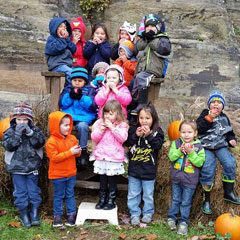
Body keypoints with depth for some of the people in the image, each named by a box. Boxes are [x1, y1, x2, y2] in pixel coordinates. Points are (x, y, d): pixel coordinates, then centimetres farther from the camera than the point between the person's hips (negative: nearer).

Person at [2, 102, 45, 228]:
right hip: (16, 168, 0)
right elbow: (8, 146, -15)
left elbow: (40, 143, -14)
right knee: (21, 192, 7)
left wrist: (30, 132, -24)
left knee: (34, 191, 9)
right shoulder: (9, 131, -2)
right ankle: (24, 215, 20)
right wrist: (17, 134, -23)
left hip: (32, 167, 1)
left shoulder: (35, 130, -1)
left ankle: (34, 215, 22)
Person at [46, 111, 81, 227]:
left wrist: (78, 151, -12)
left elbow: (76, 154, 13)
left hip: (71, 173, 5)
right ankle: (57, 216, 20)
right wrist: (70, 152, -25)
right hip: (58, 175, -5)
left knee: (70, 195, 14)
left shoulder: (72, 138, 2)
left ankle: (71, 214, 23)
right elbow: (54, 157, -24)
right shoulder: (51, 141, -17)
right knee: (59, 196, 8)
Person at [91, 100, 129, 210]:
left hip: (114, 158, -3)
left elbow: (123, 138, -16)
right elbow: (94, 138, 4)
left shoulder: (122, 125, -3)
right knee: (102, 180, 12)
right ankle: (102, 200, 23)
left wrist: (112, 127, -19)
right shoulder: (99, 123, 6)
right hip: (101, 156, 3)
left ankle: (111, 201, 16)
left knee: (112, 180, 6)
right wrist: (101, 129, -12)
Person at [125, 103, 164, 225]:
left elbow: (158, 145, -16)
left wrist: (149, 135, -23)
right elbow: (127, 143, -8)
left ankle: (148, 213, 31)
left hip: (149, 170, -1)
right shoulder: (133, 129, -2)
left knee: (148, 194, 13)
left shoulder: (157, 132, -5)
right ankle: (134, 213, 26)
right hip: (134, 168, 2)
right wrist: (136, 135, -21)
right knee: (133, 194, 12)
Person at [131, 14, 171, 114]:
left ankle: (142, 105, -29)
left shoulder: (163, 38, 9)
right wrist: (144, 39, -1)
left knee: (140, 77, -33)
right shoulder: (144, 38, 26)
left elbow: (164, 48, -12)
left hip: (153, 70, -6)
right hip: (141, 71, 6)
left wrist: (152, 39, -8)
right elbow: (136, 49, 13)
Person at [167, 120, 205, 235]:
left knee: (186, 202, 9)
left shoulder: (199, 147, -8)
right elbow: (171, 157, -11)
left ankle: (183, 221, 23)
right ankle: (171, 218, 31)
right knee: (175, 200, 16)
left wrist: (191, 152, -24)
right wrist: (180, 150, -25)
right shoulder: (176, 143, -4)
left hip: (190, 181, -2)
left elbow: (199, 162, -14)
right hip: (176, 178, 2)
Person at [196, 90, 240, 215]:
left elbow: (229, 132, 23)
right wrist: (209, 118, -21)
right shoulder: (205, 114, 1)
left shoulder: (224, 118, 13)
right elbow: (199, 129, -15)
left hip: (221, 146, 4)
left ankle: (229, 193, 2)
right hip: (206, 147, -4)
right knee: (208, 171, -17)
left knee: (229, 164, -18)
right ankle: (206, 200, -1)